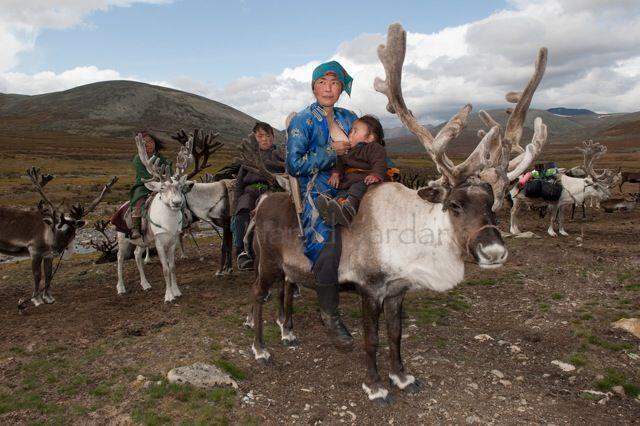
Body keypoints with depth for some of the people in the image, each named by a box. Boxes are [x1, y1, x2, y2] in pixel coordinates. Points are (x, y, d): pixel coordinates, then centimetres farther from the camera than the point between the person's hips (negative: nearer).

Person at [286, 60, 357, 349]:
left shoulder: (349, 118, 14)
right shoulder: (302, 121, -2)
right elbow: (295, 165, -11)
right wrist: (332, 151, -12)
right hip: (318, 193, -6)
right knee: (329, 249, -25)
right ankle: (330, 317, -4)